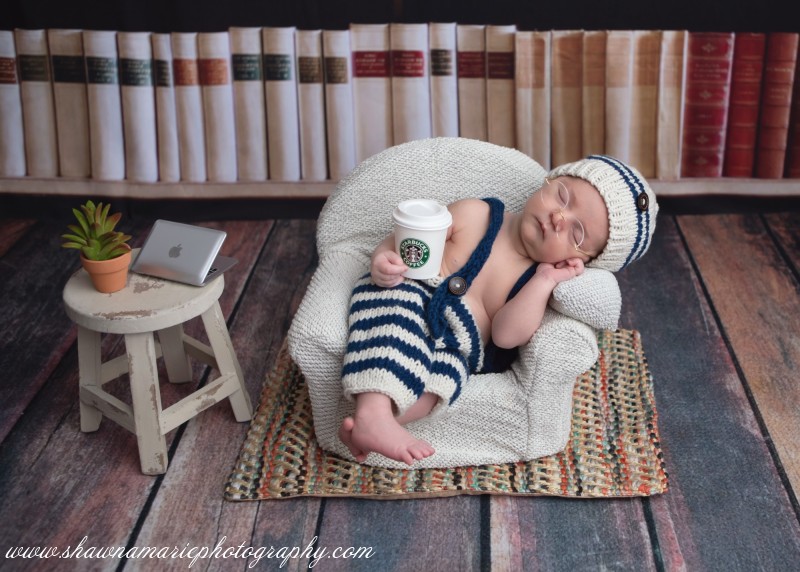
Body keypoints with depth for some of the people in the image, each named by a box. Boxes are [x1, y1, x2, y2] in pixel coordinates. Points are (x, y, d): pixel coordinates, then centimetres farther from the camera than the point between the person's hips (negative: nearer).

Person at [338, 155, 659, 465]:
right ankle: (374, 412, -49)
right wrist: (384, 260, -22)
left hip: (454, 351, 1)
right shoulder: (475, 216, -1)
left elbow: (506, 335, -14)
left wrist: (545, 280, -18)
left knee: (444, 379, -34)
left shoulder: (538, 283, 2)